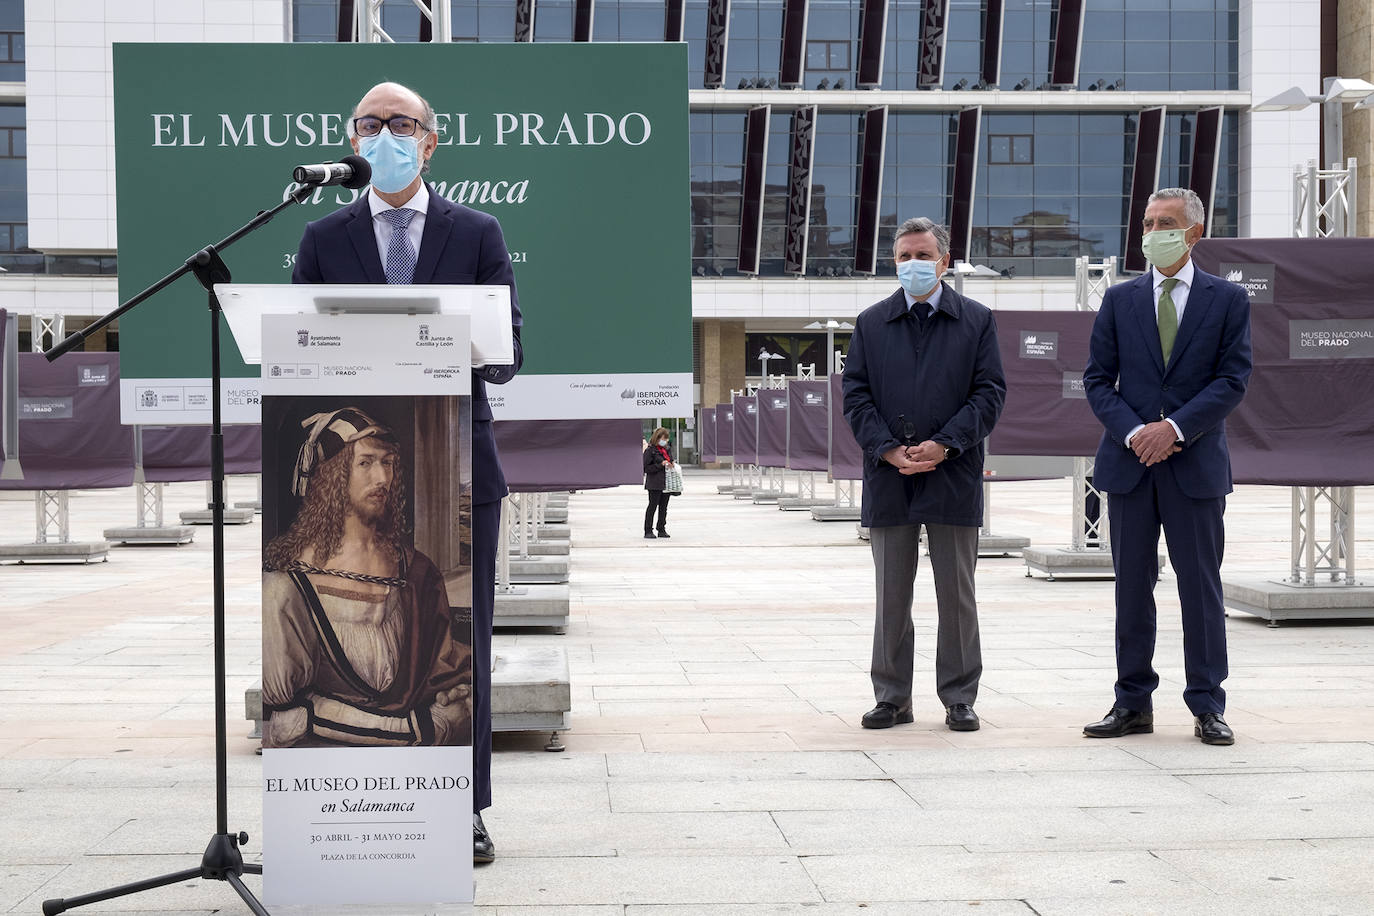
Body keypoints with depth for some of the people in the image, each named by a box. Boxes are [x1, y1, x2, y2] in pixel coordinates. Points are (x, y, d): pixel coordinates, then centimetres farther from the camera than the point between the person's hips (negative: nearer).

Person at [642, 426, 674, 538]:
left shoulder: (667, 450, 15)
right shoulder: (650, 450, -7)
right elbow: (646, 467, -11)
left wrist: (671, 465, 4)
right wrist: (661, 465, -18)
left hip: (666, 482, 7)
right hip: (655, 484, -7)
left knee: (663, 507, 9)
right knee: (653, 505, -5)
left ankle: (662, 530, 15)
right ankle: (648, 531, 0)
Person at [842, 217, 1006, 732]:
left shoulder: (977, 321, 7)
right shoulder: (870, 324, 11)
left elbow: (989, 393, 0)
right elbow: (856, 395, 5)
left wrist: (943, 444, -12)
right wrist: (889, 450, -10)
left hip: (953, 475, -1)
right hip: (888, 478, 2)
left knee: (957, 595, 4)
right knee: (891, 597, 6)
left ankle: (959, 699, 12)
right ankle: (892, 698, 14)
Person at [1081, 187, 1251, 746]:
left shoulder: (1228, 300, 4)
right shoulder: (1120, 300, 9)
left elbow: (1233, 379, -3)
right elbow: (1097, 380, 5)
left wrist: (1174, 427, -14)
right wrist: (1133, 432, -11)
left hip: (1195, 464, -2)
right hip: (1129, 463, 2)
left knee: (1201, 585, 2)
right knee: (1132, 585, 6)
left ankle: (1207, 707, 10)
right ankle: (1133, 704, 13)